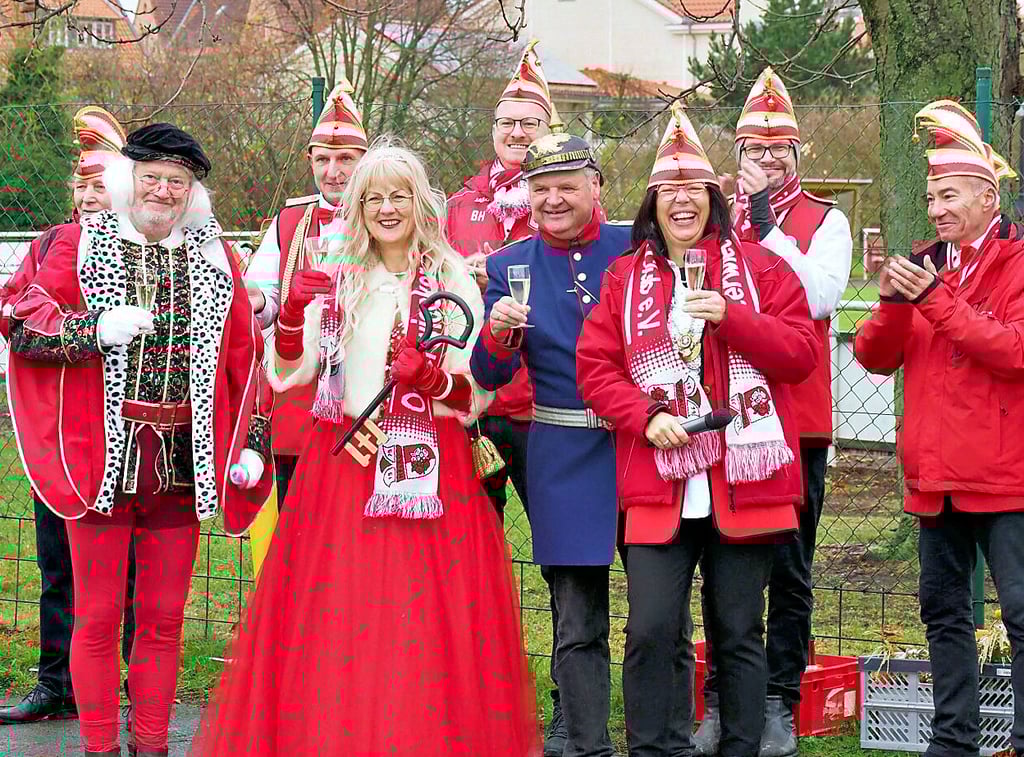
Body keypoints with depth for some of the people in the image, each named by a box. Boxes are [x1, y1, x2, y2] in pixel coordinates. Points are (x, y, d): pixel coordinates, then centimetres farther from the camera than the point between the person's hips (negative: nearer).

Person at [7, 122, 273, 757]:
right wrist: (96, 328, -16)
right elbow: (23, 324, -1)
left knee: (164, 619, 8)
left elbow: (245, 352, 14)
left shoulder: (214, 254, 13)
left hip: (184, 461, 2)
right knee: (97, 618, 2)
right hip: (101, 459, -2)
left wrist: (253, 441, 8)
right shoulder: (80, 244, 5)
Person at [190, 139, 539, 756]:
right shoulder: (340, 281, 11)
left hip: (426, 469, -2)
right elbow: (288, 374, 5)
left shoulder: (452, 282, 4)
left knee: (421, 620, -5)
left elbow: (478, 396, 0)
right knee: (333, 623, -2)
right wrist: (295, 304, -9)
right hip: (343, 466, 2)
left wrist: (428, 375, -19)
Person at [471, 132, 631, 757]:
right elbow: (491, 376, 0)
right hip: (565, 458, 0)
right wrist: (498, 333, -21)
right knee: (578, 627, 1)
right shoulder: (511, 267, 6)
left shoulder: (637, 249, 2)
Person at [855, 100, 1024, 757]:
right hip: (938, 477, 7)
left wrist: (936, 300, -20)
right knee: (943, 610, 13)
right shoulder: (930, 265, 13)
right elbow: (875, 357, 7)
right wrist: (894, 302, -12)